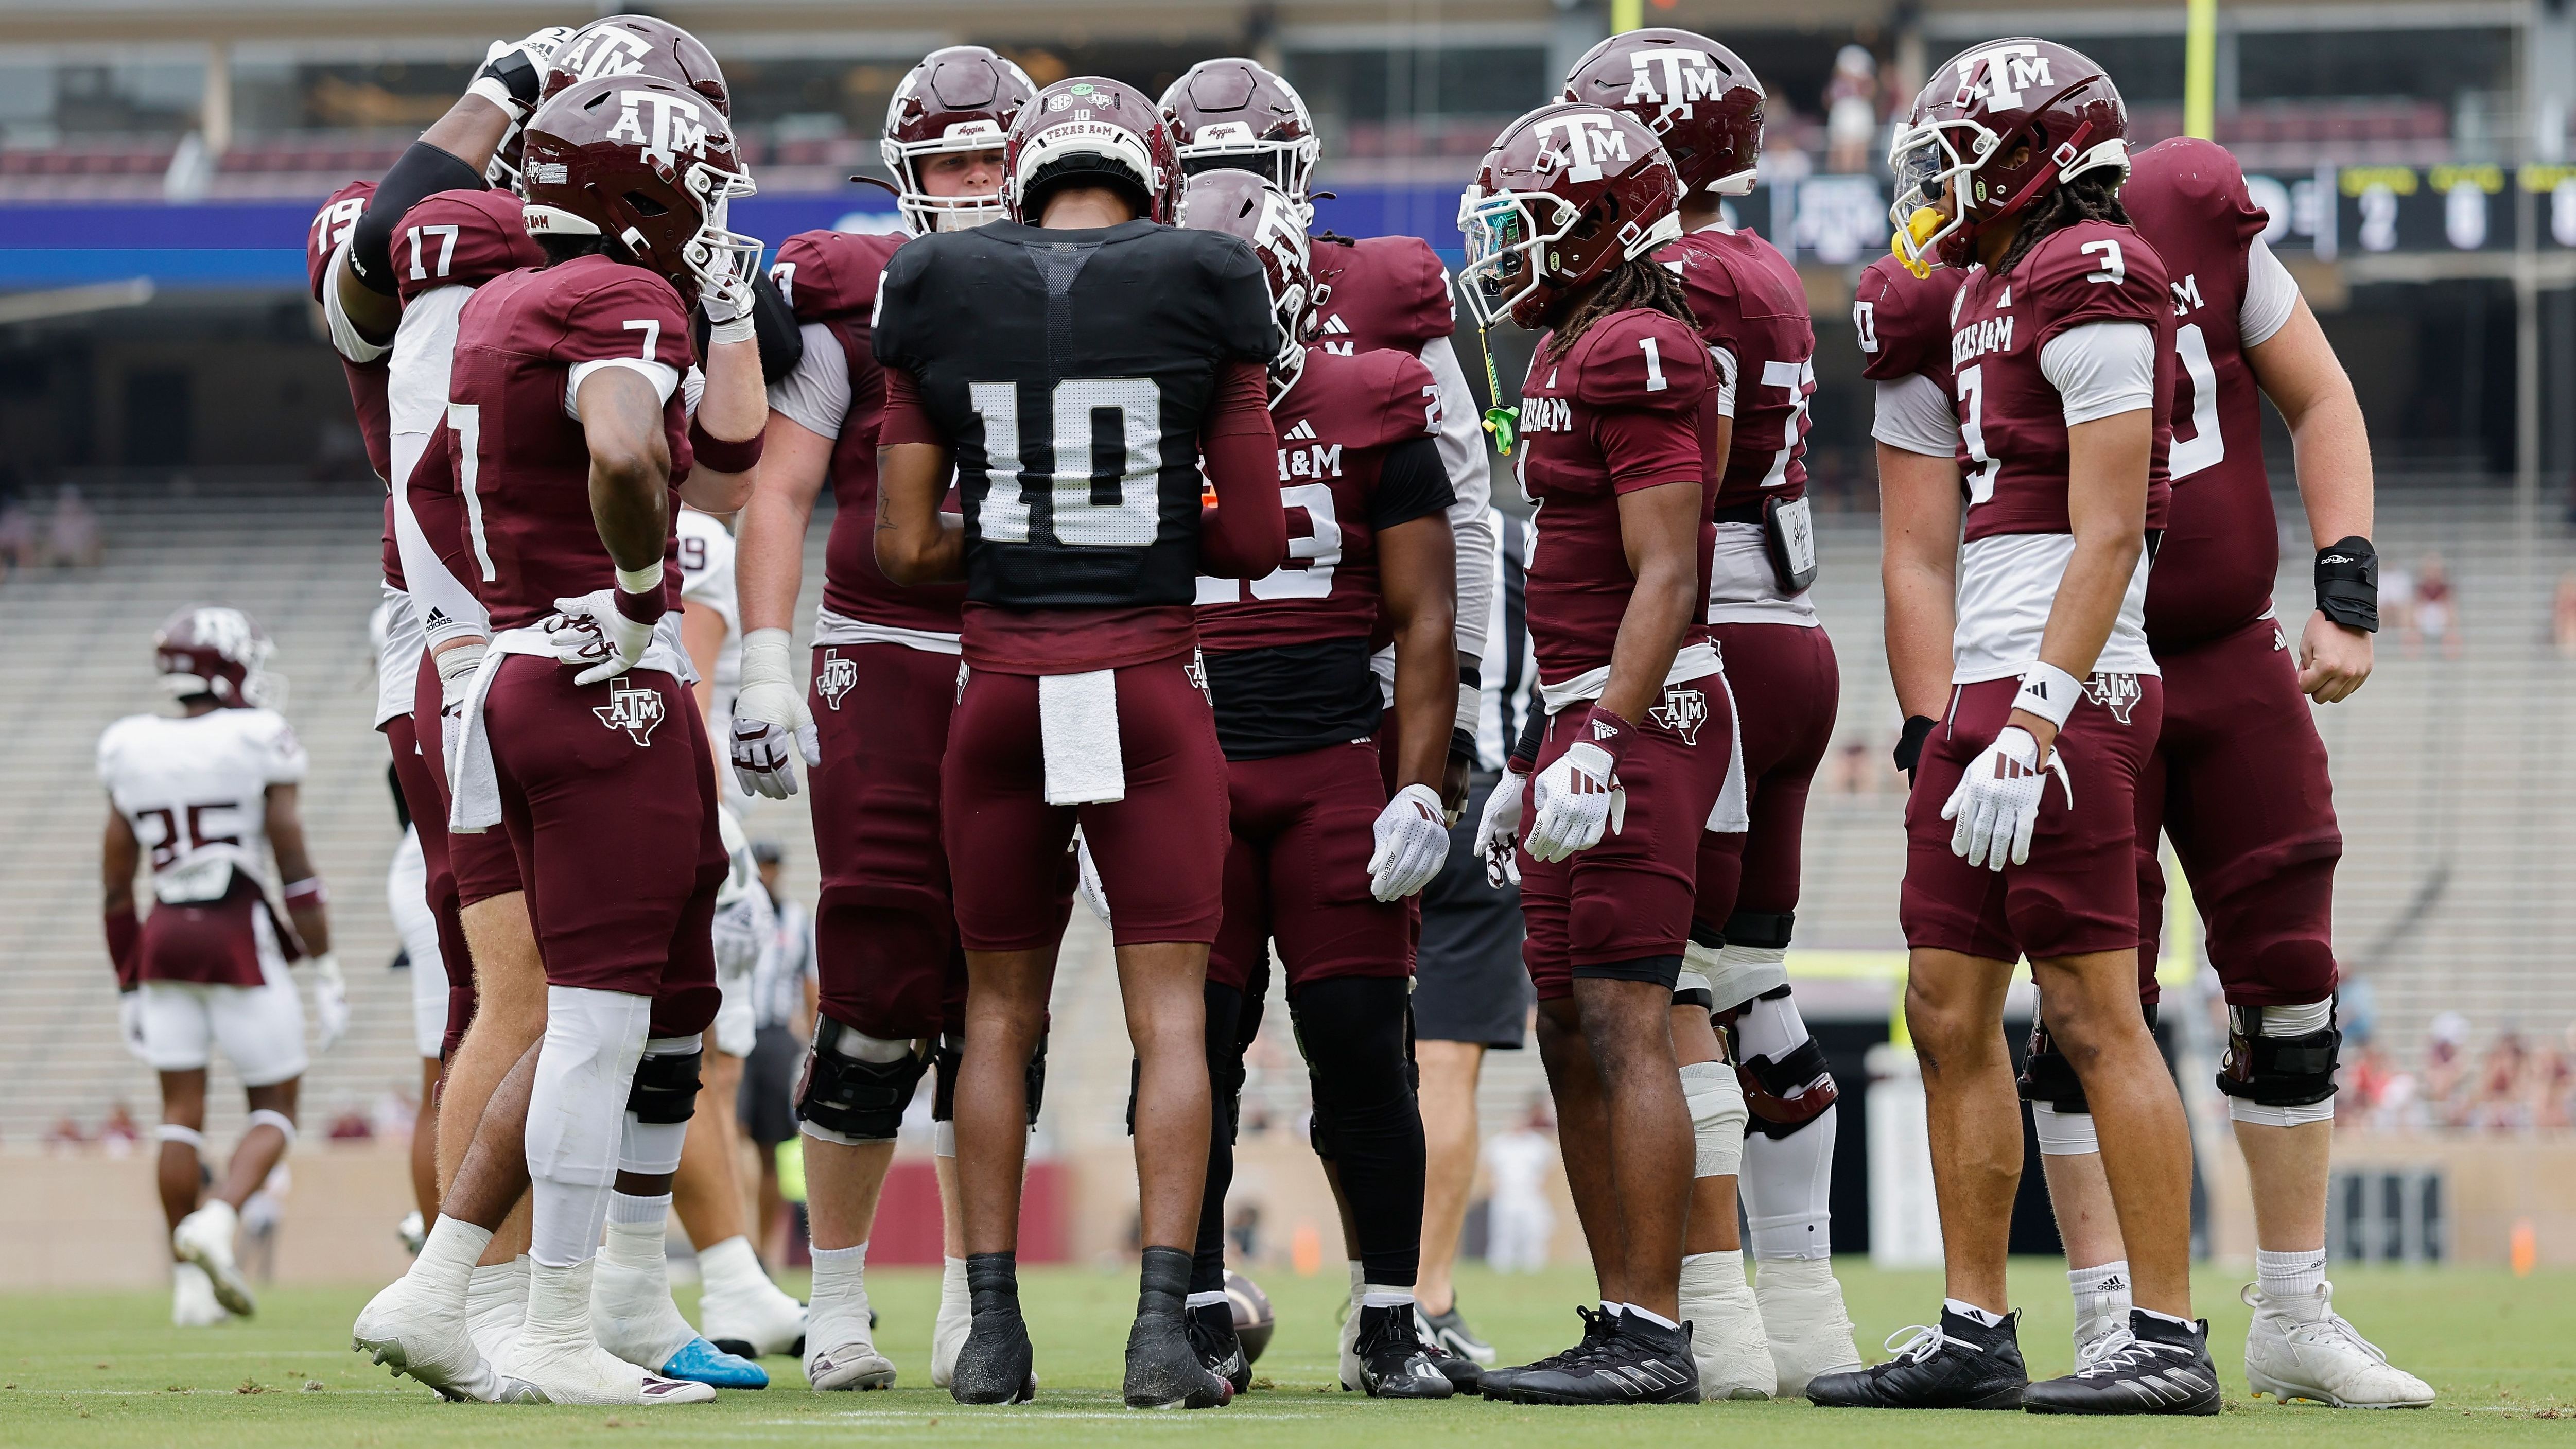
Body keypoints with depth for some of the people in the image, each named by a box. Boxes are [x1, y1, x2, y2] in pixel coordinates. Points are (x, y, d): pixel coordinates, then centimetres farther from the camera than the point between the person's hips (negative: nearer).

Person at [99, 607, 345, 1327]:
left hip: (163, 939, 4)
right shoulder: (259, 743, -8)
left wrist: (128, 985, 18)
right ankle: (218, 1220, -19)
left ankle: (191, 1283, 7)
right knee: (275, 1106, 7)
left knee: (181, 1111, 10)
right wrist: (326, 970, -2)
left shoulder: (132, 753, 5)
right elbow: (295, 869, -8)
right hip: (241, 938, -4)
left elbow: (116, 887, 9)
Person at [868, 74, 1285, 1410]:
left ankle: (993, 1329, 11)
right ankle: (1162, 1331, -7)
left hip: (1003, 686, 2)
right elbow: (1255, 539, 2)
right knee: (1169, 1009, 1)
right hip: (1150, 686, -2)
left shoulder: (942, 302, 3)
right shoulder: (1201, 300, -1)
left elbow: (904, 550, 3)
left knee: (1000, 1011, 12)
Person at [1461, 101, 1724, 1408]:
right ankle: (1622, 1321, 15)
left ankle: (1650, 1337, -11)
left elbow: (1665, 578, -19)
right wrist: (1537, 758, 24)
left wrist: (1600, 749, -24)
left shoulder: (1636, 356, -14)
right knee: (1571, 1032, 11)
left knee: (1624, 1021, -11)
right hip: (1585, 717, 10)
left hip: (1641, 716, -10)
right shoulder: (1567, 356, 17)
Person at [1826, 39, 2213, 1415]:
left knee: (2093, 1014, -8)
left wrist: (2032, 726, -21)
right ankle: (1974, 1336, 14)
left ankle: (2168, 1339, -5)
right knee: (1950, 1012, 9)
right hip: (1979, 700, 10)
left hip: (2064, 692, -10)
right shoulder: (1983, 298, 18)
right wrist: (1942, 725, 14)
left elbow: (2106, 536, -17)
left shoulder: (2089, 284, -11)